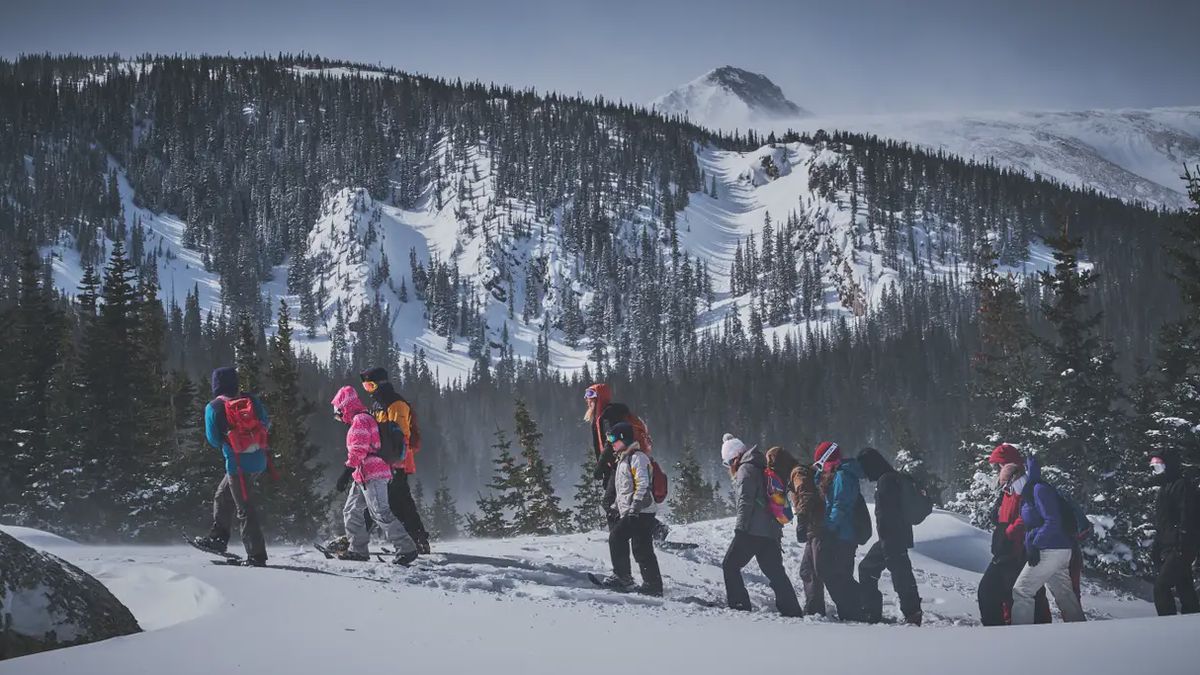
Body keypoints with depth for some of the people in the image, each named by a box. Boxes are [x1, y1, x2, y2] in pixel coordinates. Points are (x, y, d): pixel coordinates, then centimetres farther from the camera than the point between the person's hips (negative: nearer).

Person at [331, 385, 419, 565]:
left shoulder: (360, 420, -13)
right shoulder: (361, 420, 21)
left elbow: (359, 449, -19)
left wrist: (351, 461, -2)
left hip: (372, 475, -11)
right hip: (363, 476, 11)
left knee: (381, 513, -15)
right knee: (352, 511, 15)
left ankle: (406, 548, -17)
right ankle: (358, 549, 19)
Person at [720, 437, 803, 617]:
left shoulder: (745, 470, -7)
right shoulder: (760, 469, 22)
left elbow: (745, 502, -15)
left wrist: (740, 527, -16)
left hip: (751, 532, -8)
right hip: (771, 531, 9)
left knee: (730, 565, 1)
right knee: (774, 571, 9)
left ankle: (739, 604, -5)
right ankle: (792, 611, 5)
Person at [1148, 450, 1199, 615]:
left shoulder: (1182, 485, -9)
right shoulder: (1165, 489, 22)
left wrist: (1182, 545, -25)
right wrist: (1156, 548, 22)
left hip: (1179, 548, -10)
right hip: (1168, 549, 10)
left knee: (1161, 586, -16)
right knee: (1185, 589, 10)